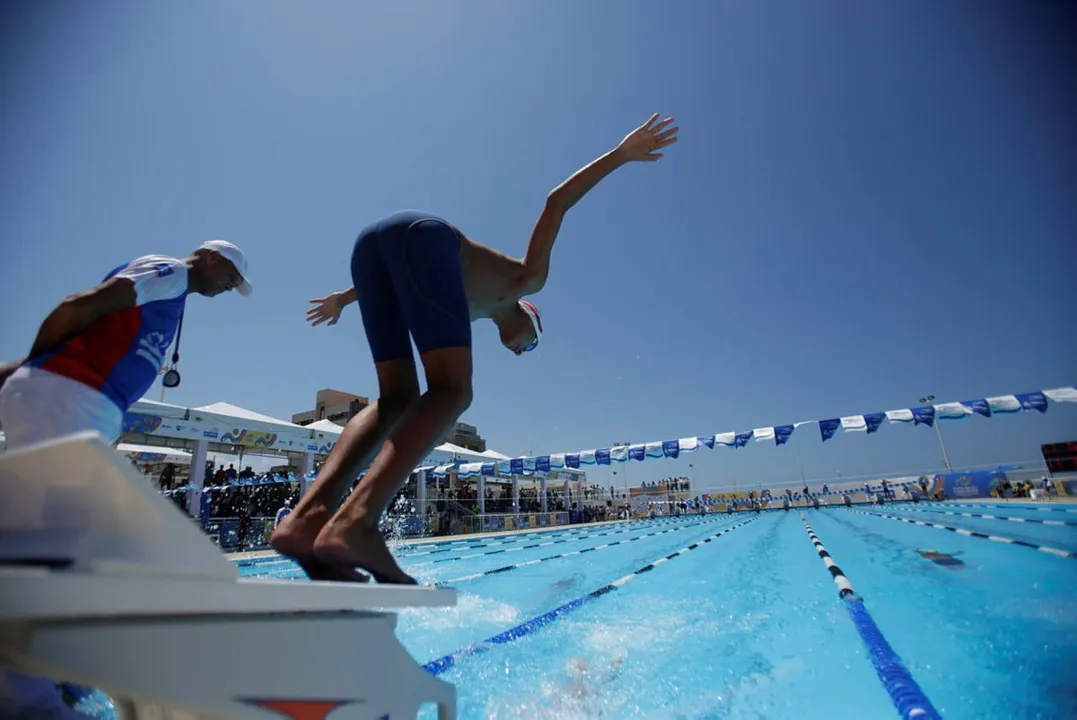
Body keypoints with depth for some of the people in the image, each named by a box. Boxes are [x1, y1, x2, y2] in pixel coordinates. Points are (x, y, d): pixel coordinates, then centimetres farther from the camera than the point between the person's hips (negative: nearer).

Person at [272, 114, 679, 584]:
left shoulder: (475, 308, 38)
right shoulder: (530, 277, 27)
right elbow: (557, 201, 23)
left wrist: (345, 297, 43)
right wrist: (622, 154, 24)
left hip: (372, 241, 7)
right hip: (422, 234, -7)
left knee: (397, 399, 4)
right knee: (451, 393, -13)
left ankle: (308, 516, -14)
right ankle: (354, 522, -32)